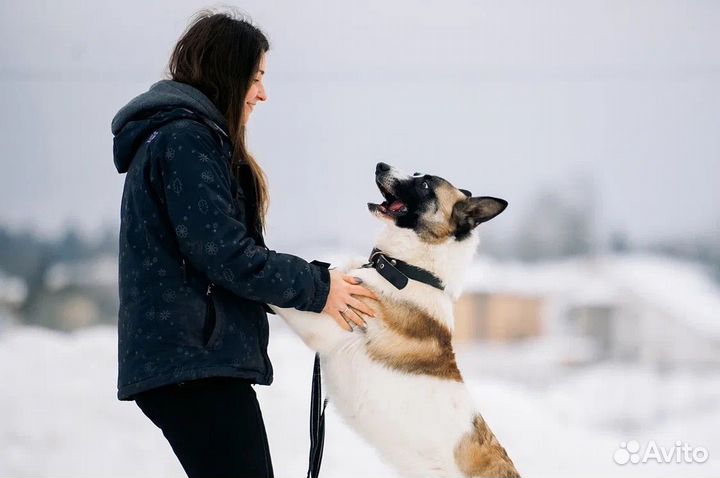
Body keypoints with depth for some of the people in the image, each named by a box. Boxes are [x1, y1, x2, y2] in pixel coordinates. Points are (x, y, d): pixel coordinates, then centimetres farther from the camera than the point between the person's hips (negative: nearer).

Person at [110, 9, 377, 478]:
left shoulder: (178, 135, 21)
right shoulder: (185, 139, -11)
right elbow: (225, 255, -18)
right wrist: (316, 286, -7)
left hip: (177, 355, 11)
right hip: (194, 360, -11)